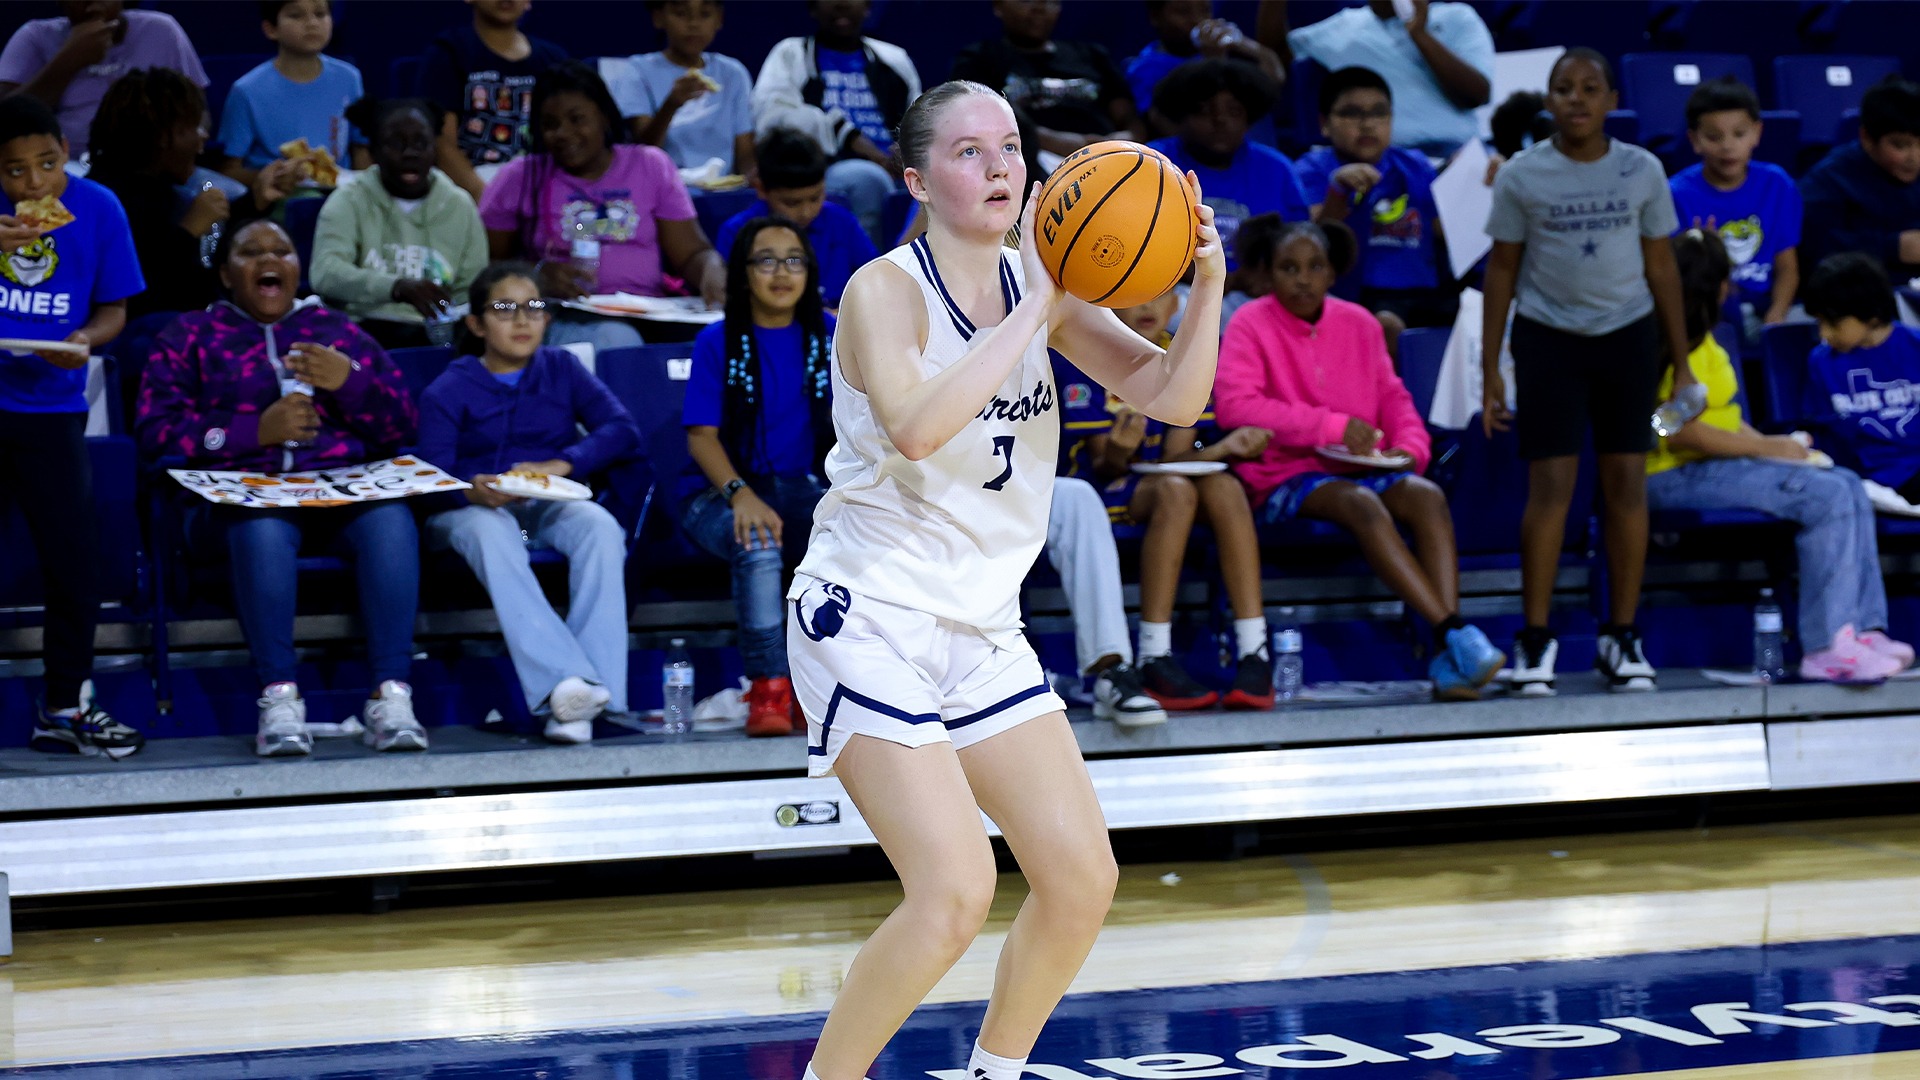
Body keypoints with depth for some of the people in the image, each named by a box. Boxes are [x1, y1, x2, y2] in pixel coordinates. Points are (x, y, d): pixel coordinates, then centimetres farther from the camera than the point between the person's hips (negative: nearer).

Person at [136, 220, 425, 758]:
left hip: (343, 493, 1)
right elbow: (156, 429, 6)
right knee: (263, 525, -39)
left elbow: (402, 427, 17)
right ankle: (279, 698, -40)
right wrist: (257, 431, -6)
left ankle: (391, 695, -39)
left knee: (390, 518, -34)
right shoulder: (191, 336, 21)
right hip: (241, 494, -1)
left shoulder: (338, 331, 26)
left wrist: (349, 381, -3)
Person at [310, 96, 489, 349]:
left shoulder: (459, 206, 12)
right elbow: (325, 274, -14)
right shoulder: (348, 203, 3)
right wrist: (399, 287, -31)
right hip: (364, 329, -1)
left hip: (438, 336, 1)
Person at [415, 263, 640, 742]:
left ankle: (591, 693, -44)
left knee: (601, 527, -33)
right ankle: (564, 683, -55)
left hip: (549, 506, 2)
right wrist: (472, 491, -28)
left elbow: (623, 430, 2)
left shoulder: (562, 370, 17)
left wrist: (561, 464, -15)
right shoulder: (447, 392, 10)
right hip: (470, 507, -2)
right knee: (492, 532, -39)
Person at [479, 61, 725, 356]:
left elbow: (693, 254, 12)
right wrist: (537, 277, -13)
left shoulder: (651, 166, 17)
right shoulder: (519, 178, 12)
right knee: (616, 338, -39)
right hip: (562, 318, -3)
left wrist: (712, 274, -13)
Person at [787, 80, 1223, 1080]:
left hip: (981, 627, 7)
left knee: (1082, 879, 3)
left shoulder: (1041, 286, 4)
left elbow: (1171, 399, -1)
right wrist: (1038, 307, -32)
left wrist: (1206, 288, -18)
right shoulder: (885, 289, -14)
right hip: (868, 619, -7)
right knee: (956, 890, -19)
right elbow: (915, 427, -32)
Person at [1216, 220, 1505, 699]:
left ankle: (1449, 662, -41)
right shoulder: (1250, 324, 1)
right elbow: (1233, 404, -13)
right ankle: (1453, 632, -42)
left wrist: (1411, 444, -4)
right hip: (1286, 476, -4)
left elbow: (1392, 395, 21)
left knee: (1427, 494, -28)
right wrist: (1332, 427, -17)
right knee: (1361, 503, -36)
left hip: (1361, 469, 4)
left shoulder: (1359, 324, 16)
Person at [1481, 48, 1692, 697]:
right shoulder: (1522, 175, 0)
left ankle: (1621, 637, 6)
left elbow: (1662, 268, 9)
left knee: (1627, 484, 0)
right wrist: (1490, 370, 2)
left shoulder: (1642, 172, 4)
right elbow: (1502, 270, 5)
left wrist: (1681, 363, 7)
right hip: (1548, 339, -2)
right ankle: (1535, 640, -1)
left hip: (1628, 335, 2)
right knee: (1550, 485, -7)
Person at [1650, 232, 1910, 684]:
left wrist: (1772, 443, 3)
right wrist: (1768, 447, -13)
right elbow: (1680, 434, -22)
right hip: (1677, 477, -11)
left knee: (1849, 488, 1)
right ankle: (1826, 648, -21)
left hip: (1713, 463, 11)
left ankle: (1865, 630, -6)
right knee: (1827, 496, -22)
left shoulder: (1700, 337, 19)